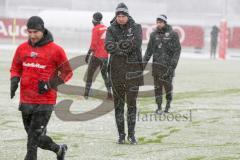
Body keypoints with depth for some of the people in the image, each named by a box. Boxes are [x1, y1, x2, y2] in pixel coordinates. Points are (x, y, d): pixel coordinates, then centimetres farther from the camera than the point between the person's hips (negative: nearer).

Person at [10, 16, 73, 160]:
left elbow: (67, 72, 0)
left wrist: (51, 83, -15)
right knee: (37, 138, 15)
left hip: (45, 102, -5)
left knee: (34, 137, -11)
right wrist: (14, 80, -3)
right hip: (26, 101, 5)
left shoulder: (55, 50, -6)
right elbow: (16, 68, 18)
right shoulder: (22, 49, 6)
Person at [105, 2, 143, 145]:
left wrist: (118, 45, -15)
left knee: (132, 103, -1)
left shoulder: (135, 27, 1)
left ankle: (131, 134, 6)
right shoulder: (112, 29, 4)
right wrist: (125, 45, -21)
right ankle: (121, 135, 12)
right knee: (118, 104, 5)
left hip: (132, 70, -2)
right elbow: (108, 46, -12)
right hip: (116, 69, 2)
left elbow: (136, 43, -16)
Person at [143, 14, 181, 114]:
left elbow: (177, 50, -5)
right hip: (156, 65, 3)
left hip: (168, 65, -3)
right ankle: (159, 107, 6)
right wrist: (144, 62, 7)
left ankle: (168, 102, 23)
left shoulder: (172, 34, -3)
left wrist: (173, 65, -13)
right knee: (157, 87, 1)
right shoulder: (154, 34, 8)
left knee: (167, 85, -1)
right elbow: (149, 50, 14)